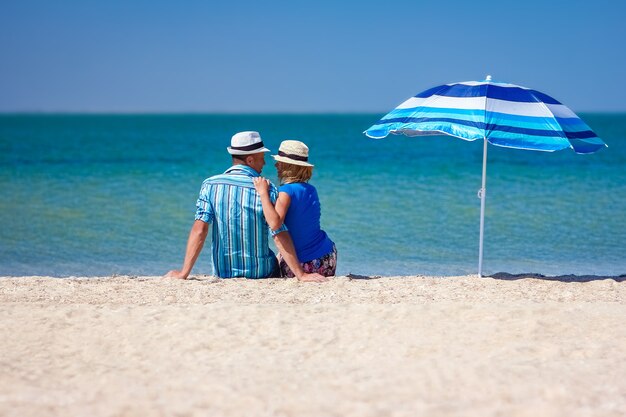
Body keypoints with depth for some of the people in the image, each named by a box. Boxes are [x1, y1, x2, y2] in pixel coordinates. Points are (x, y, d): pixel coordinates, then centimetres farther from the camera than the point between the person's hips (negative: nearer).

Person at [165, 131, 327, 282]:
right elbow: (280, 236, -18)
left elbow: (199, 230, -15)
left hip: (222, 273, 3)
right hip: (261, 273, -2)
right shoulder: (266, 189, -14)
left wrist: (184, 273, -16)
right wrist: (301, 275, -15)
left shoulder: (210, 185, -7)